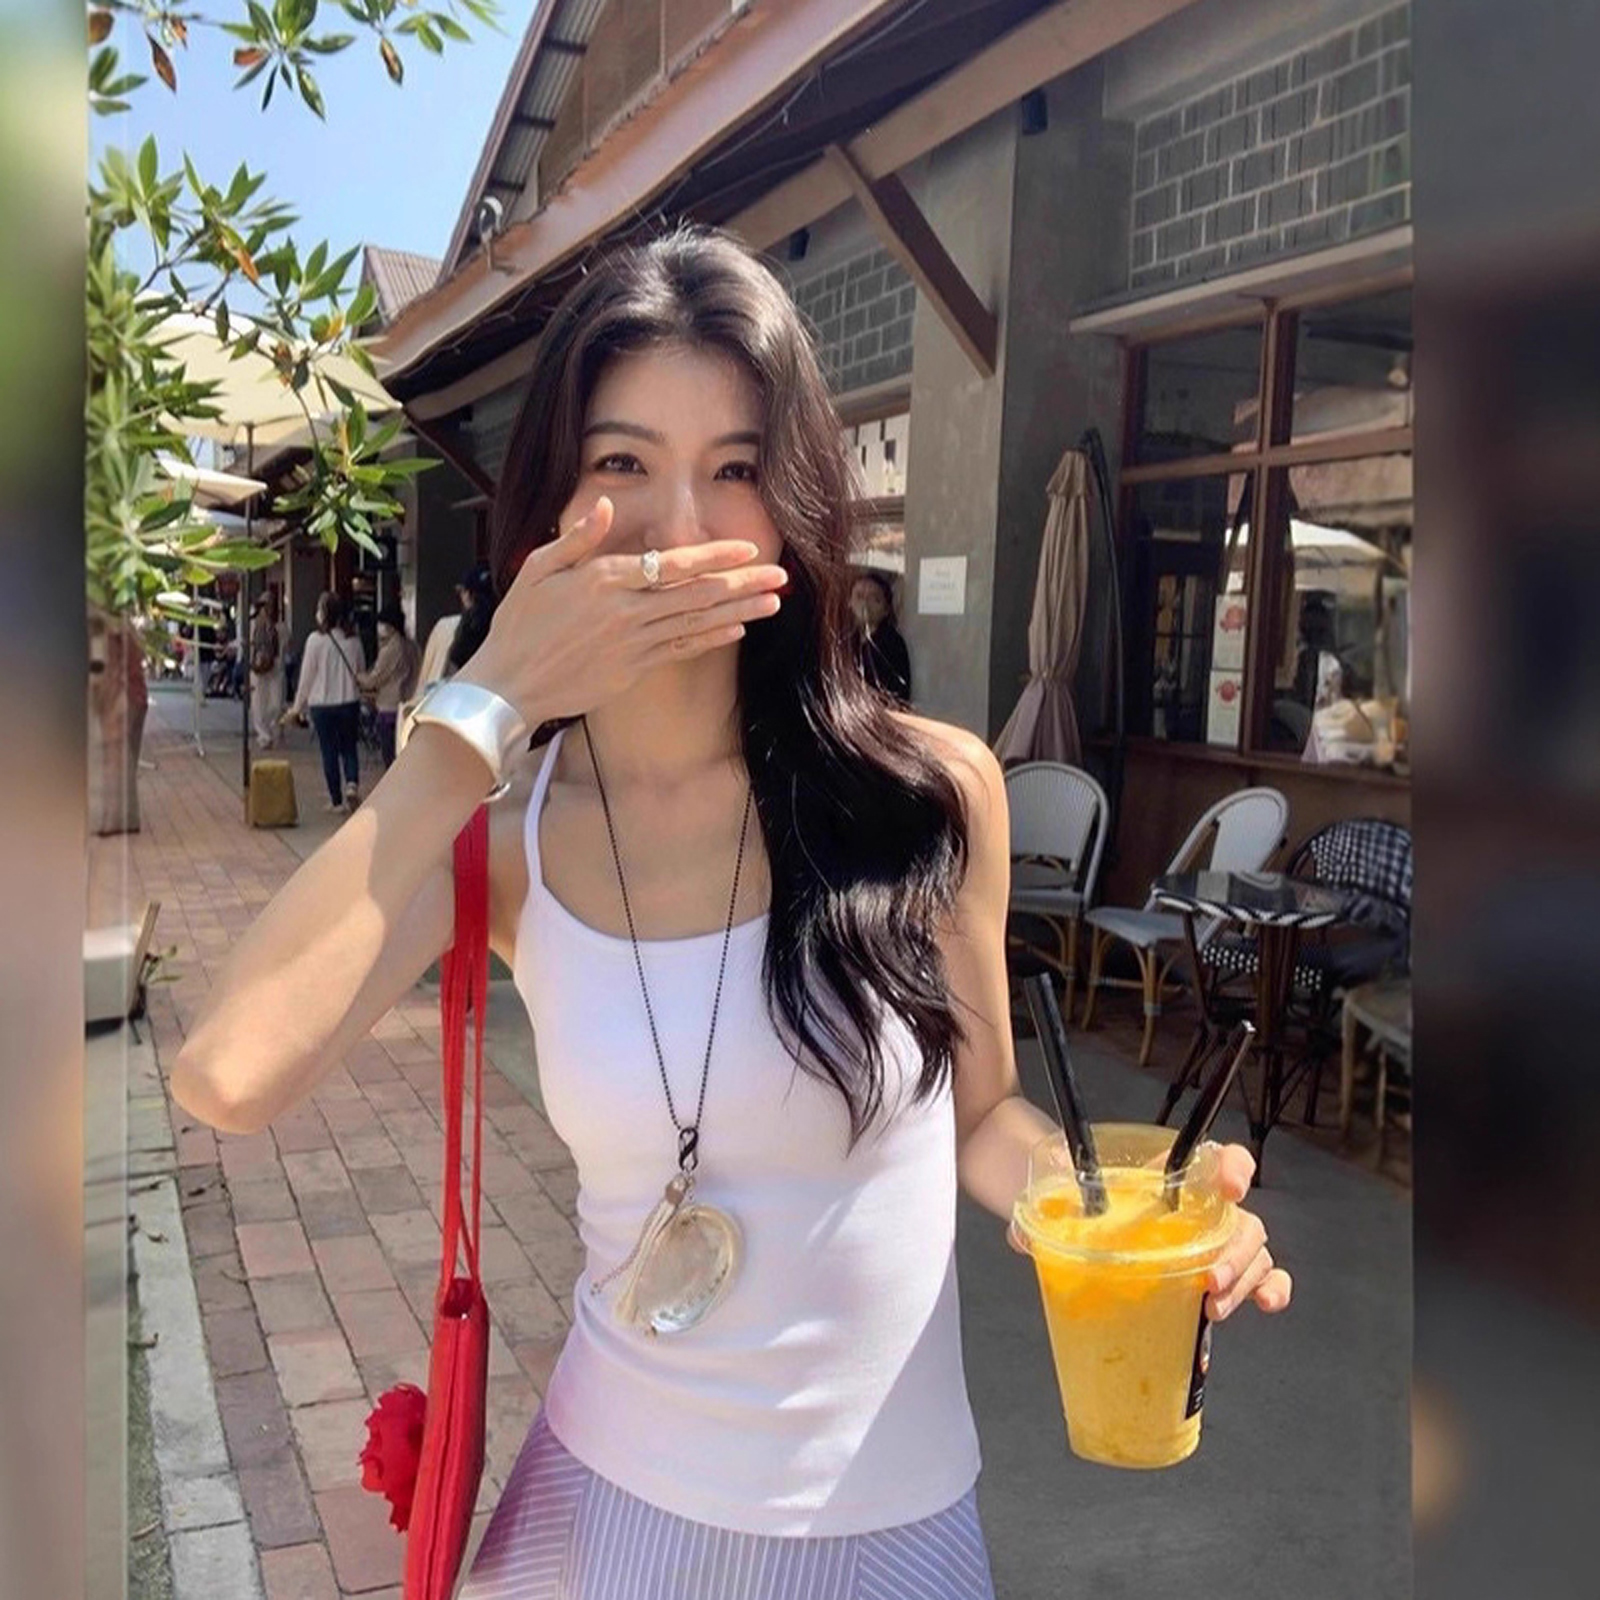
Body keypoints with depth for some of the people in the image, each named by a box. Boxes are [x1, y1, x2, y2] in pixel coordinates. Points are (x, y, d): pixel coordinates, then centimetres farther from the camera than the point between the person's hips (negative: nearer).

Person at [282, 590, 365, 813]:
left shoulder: (316, 640, -12)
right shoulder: (353, 640, -1)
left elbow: (307, 676, -6)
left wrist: (297, 708, 3)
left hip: (322, 705, -3)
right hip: (350, 703, 3)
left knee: (329, 752, 7)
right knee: (350, 748, 14)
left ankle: (337, 800, 12)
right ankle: (352, 784, -11)